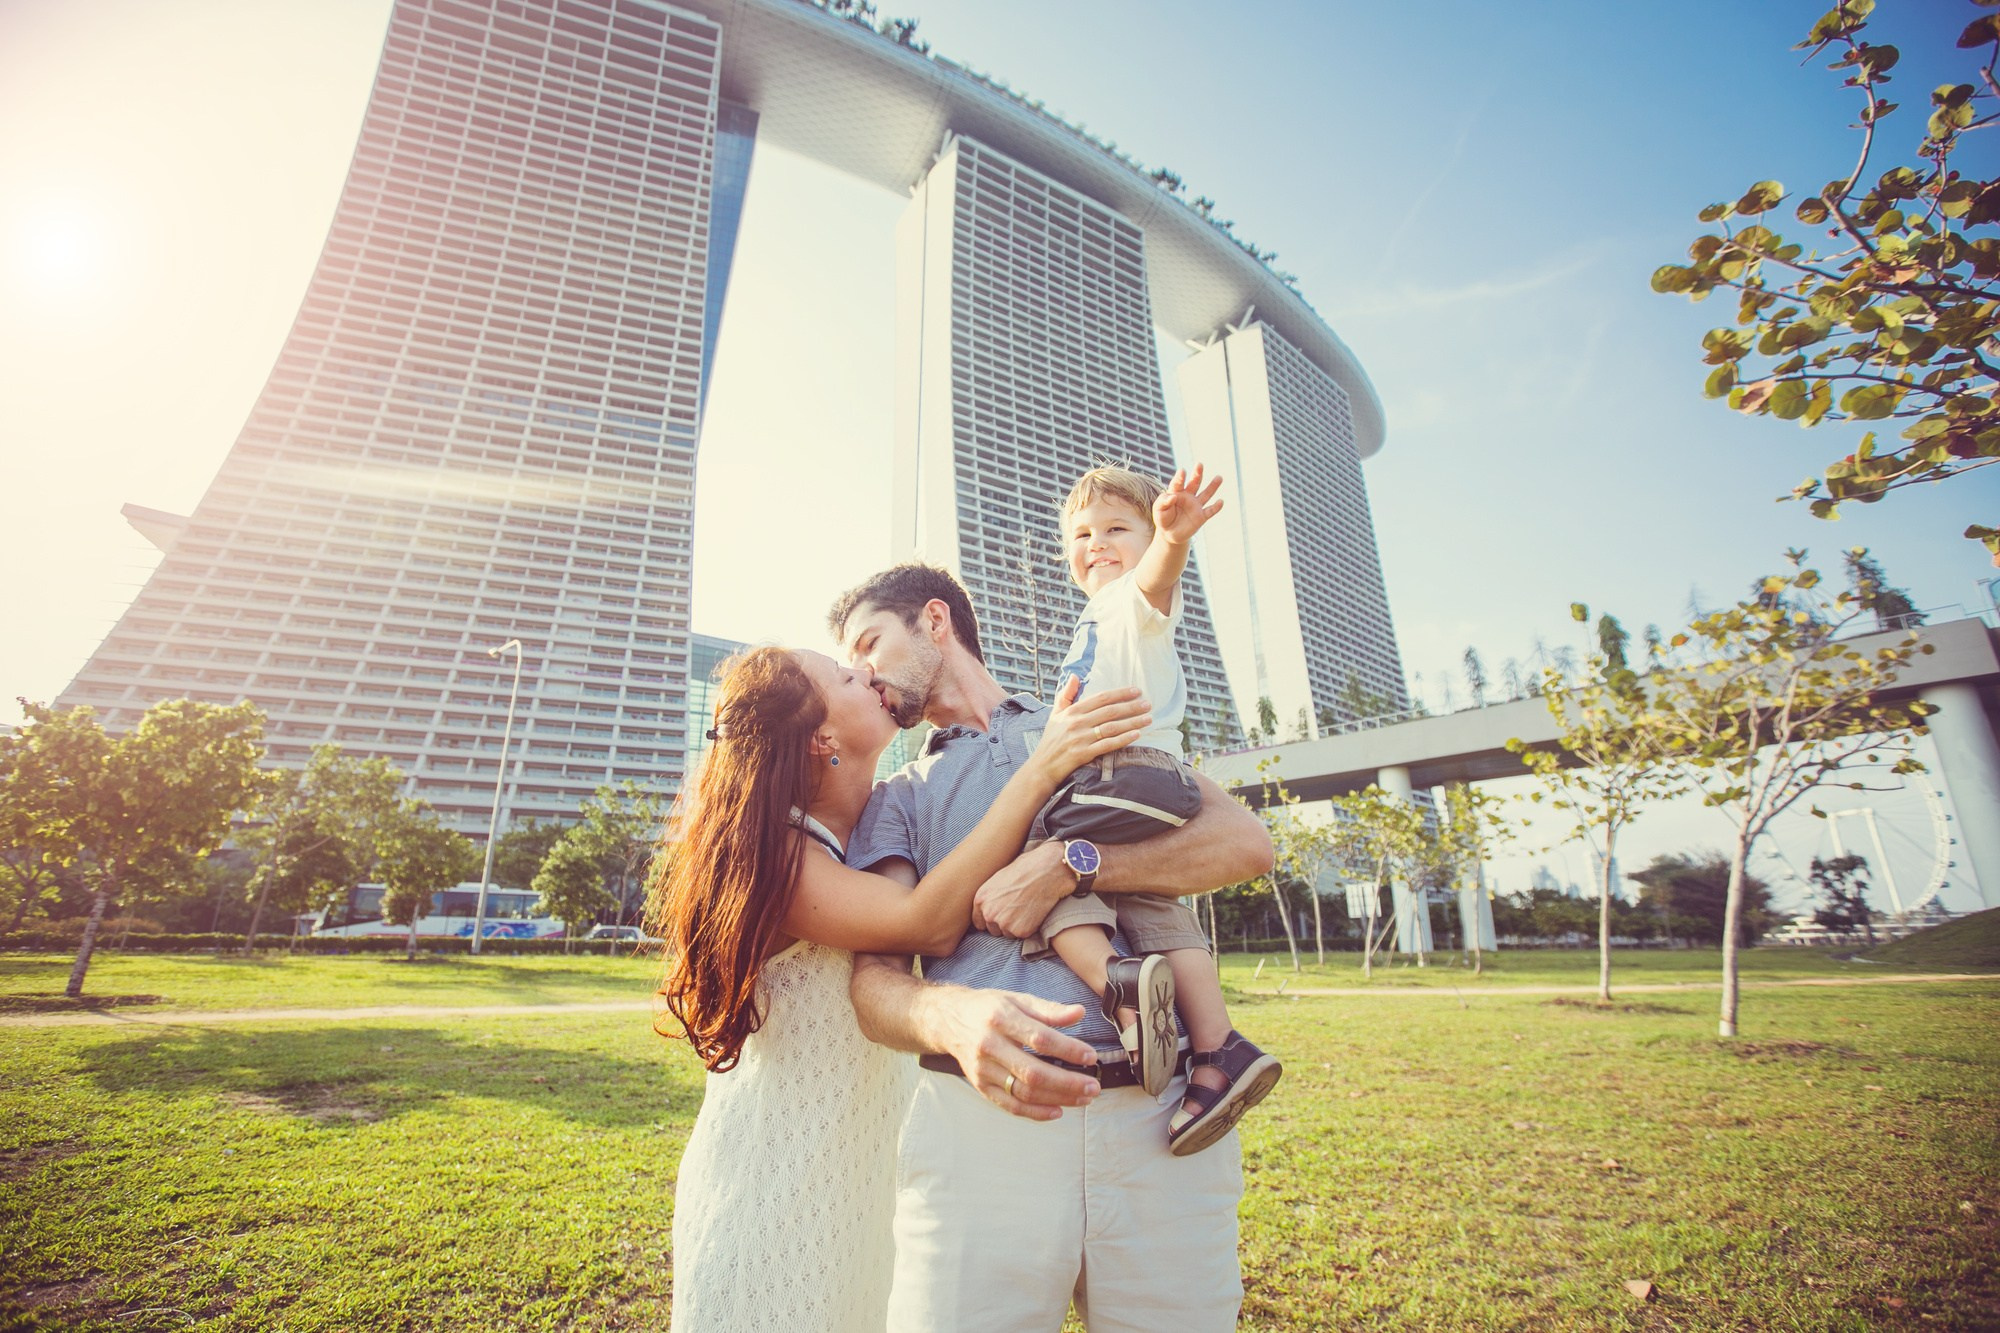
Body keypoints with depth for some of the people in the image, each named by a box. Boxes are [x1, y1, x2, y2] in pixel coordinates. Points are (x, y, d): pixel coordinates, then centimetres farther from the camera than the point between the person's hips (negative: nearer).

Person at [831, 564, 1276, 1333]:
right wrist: (952, 1016, -23)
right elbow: (875, 979, 1)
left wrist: (1066, 864, -11)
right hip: (983, 1118, 1)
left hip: (1162, 1122, 0)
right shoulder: (900, 799, 16)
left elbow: (1244, 842, 1)